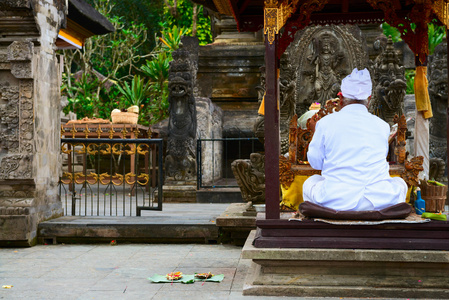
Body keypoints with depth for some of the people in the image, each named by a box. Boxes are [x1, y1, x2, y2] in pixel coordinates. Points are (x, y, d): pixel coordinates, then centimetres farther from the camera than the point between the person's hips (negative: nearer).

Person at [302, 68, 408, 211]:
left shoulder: (325, 123, -1)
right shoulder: (382, 125, 4)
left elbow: (315, 162, 8)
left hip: (335, 202, -1)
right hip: (379, 202, 1)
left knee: (310, 183, 33)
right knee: (399, 183, 35)